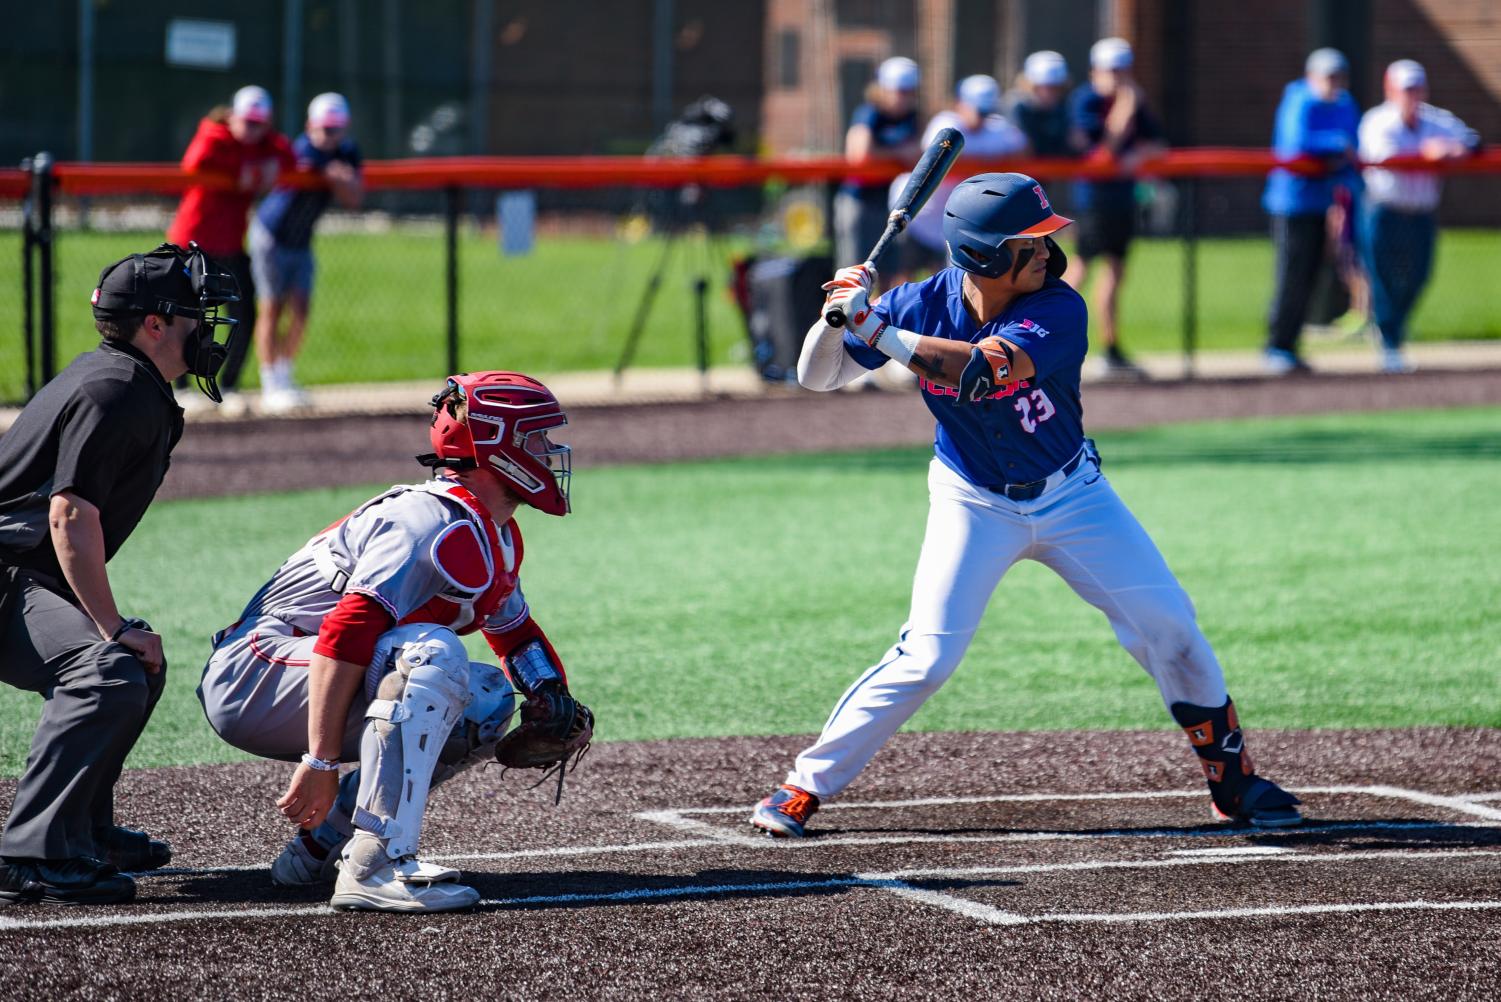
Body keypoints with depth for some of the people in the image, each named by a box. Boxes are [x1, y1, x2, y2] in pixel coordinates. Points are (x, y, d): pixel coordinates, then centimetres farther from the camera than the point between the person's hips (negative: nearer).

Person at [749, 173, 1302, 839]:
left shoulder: (1058, 309, -23)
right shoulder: (923, 304, -16)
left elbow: (985, 367, -40)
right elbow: (817, 377, -11)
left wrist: (876, 330, -42)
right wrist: (836, 316, -31)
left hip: (1071, 493, 1)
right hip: (974, 504, -1)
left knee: (1167, 623, -2)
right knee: (925, 659, -13)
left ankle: (1232, 779, 15)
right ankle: (805, 786, 0)